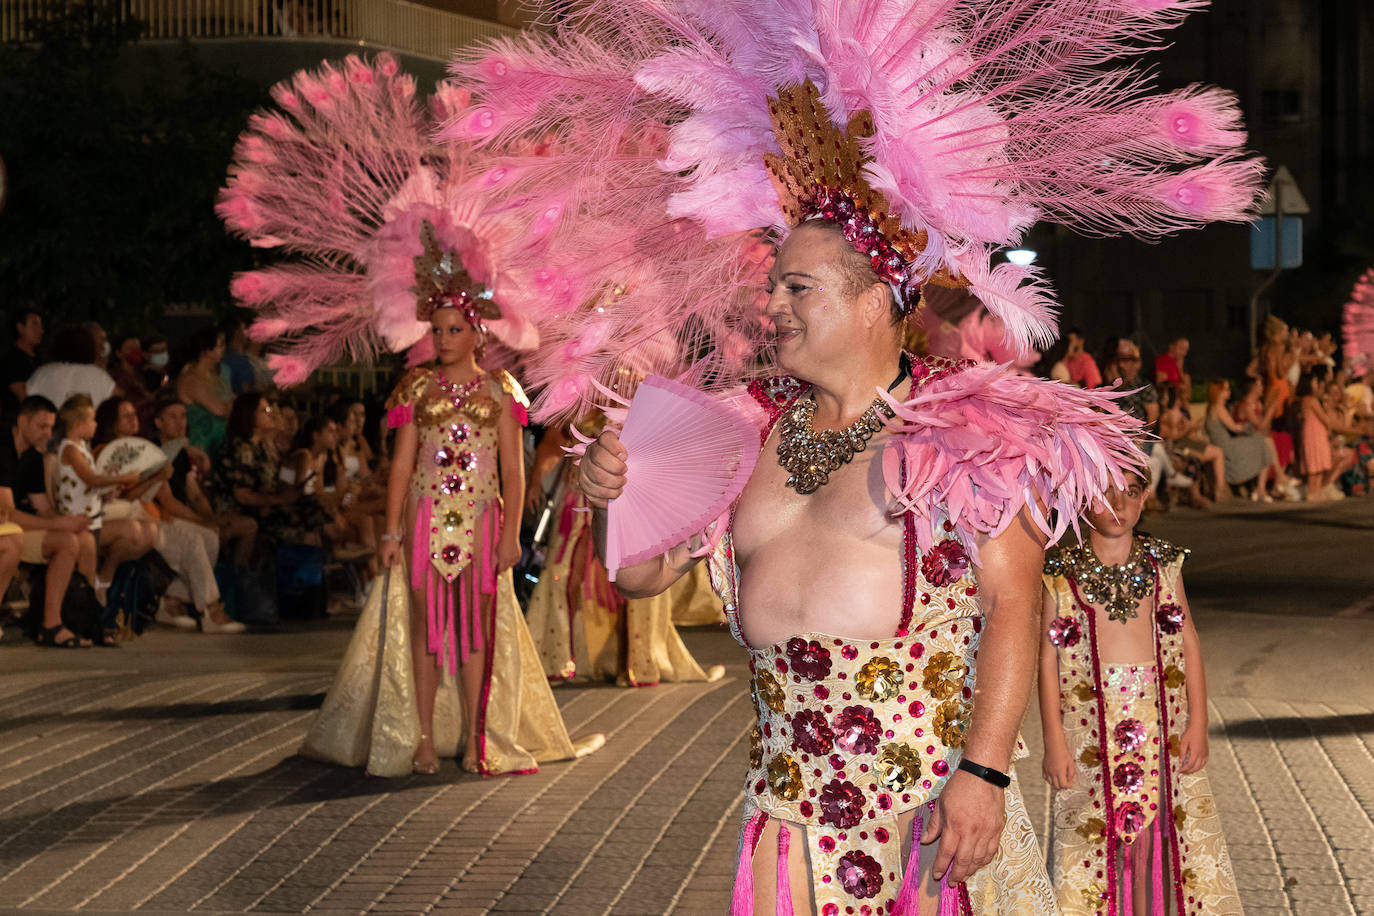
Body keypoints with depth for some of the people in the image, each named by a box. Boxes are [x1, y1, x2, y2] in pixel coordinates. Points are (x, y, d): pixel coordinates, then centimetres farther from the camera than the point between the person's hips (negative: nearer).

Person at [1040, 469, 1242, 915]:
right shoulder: (1060, 571, -1)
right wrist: (1053, 740, -4)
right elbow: (1048, 657, -1)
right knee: (1092, 840, -1)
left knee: (1150, 837, 3)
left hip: (1162, 721, 2)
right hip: (1090, 723, -2)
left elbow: (1189, 643, 8)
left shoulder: (1164, 562, 7)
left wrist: (1198, 722, 2)